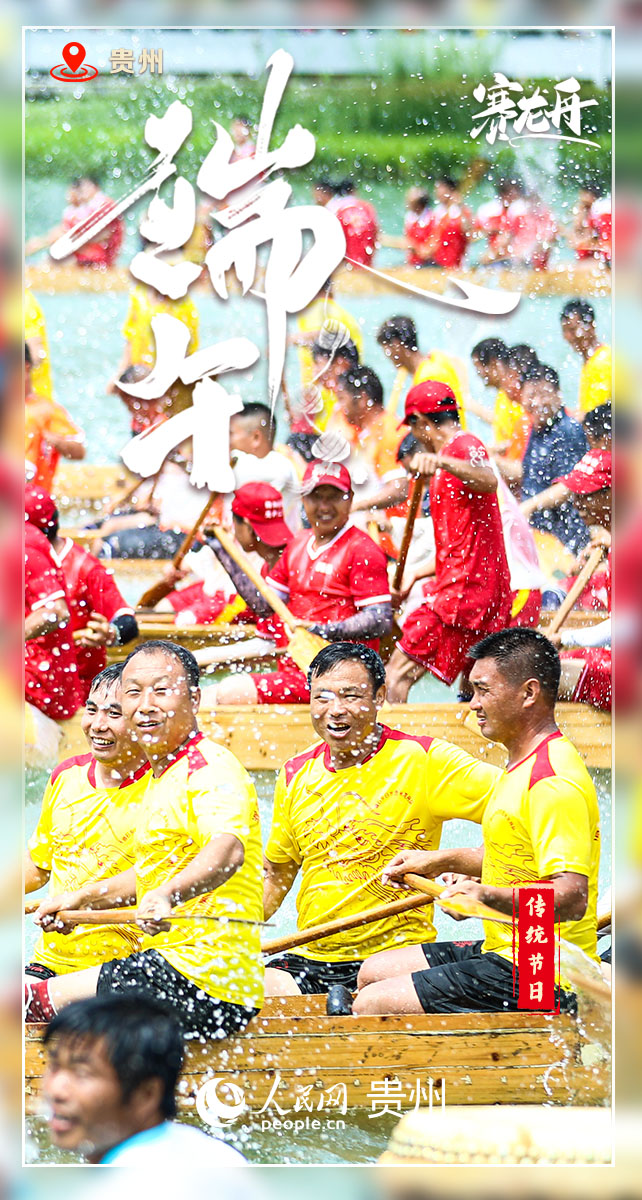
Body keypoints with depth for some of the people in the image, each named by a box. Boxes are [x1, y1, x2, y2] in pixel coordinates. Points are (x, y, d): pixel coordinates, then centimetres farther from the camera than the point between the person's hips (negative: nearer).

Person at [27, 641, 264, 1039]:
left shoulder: (211, 768, -14)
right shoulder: (163, 775, 19)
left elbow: (228, 851, -36)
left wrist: (167, 895, -52)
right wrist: (81, 898, 30)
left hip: (204, 983, -11)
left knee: (31, 1003, -10)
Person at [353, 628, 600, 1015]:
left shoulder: (554, 783, -22)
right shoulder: (526, 765, 13)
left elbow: (571, 897, -30)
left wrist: (489, 895, -42)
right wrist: (444, 861, 24)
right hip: (503, 952, 11)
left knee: (372, 1005, -15)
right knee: (373, 972, 19)